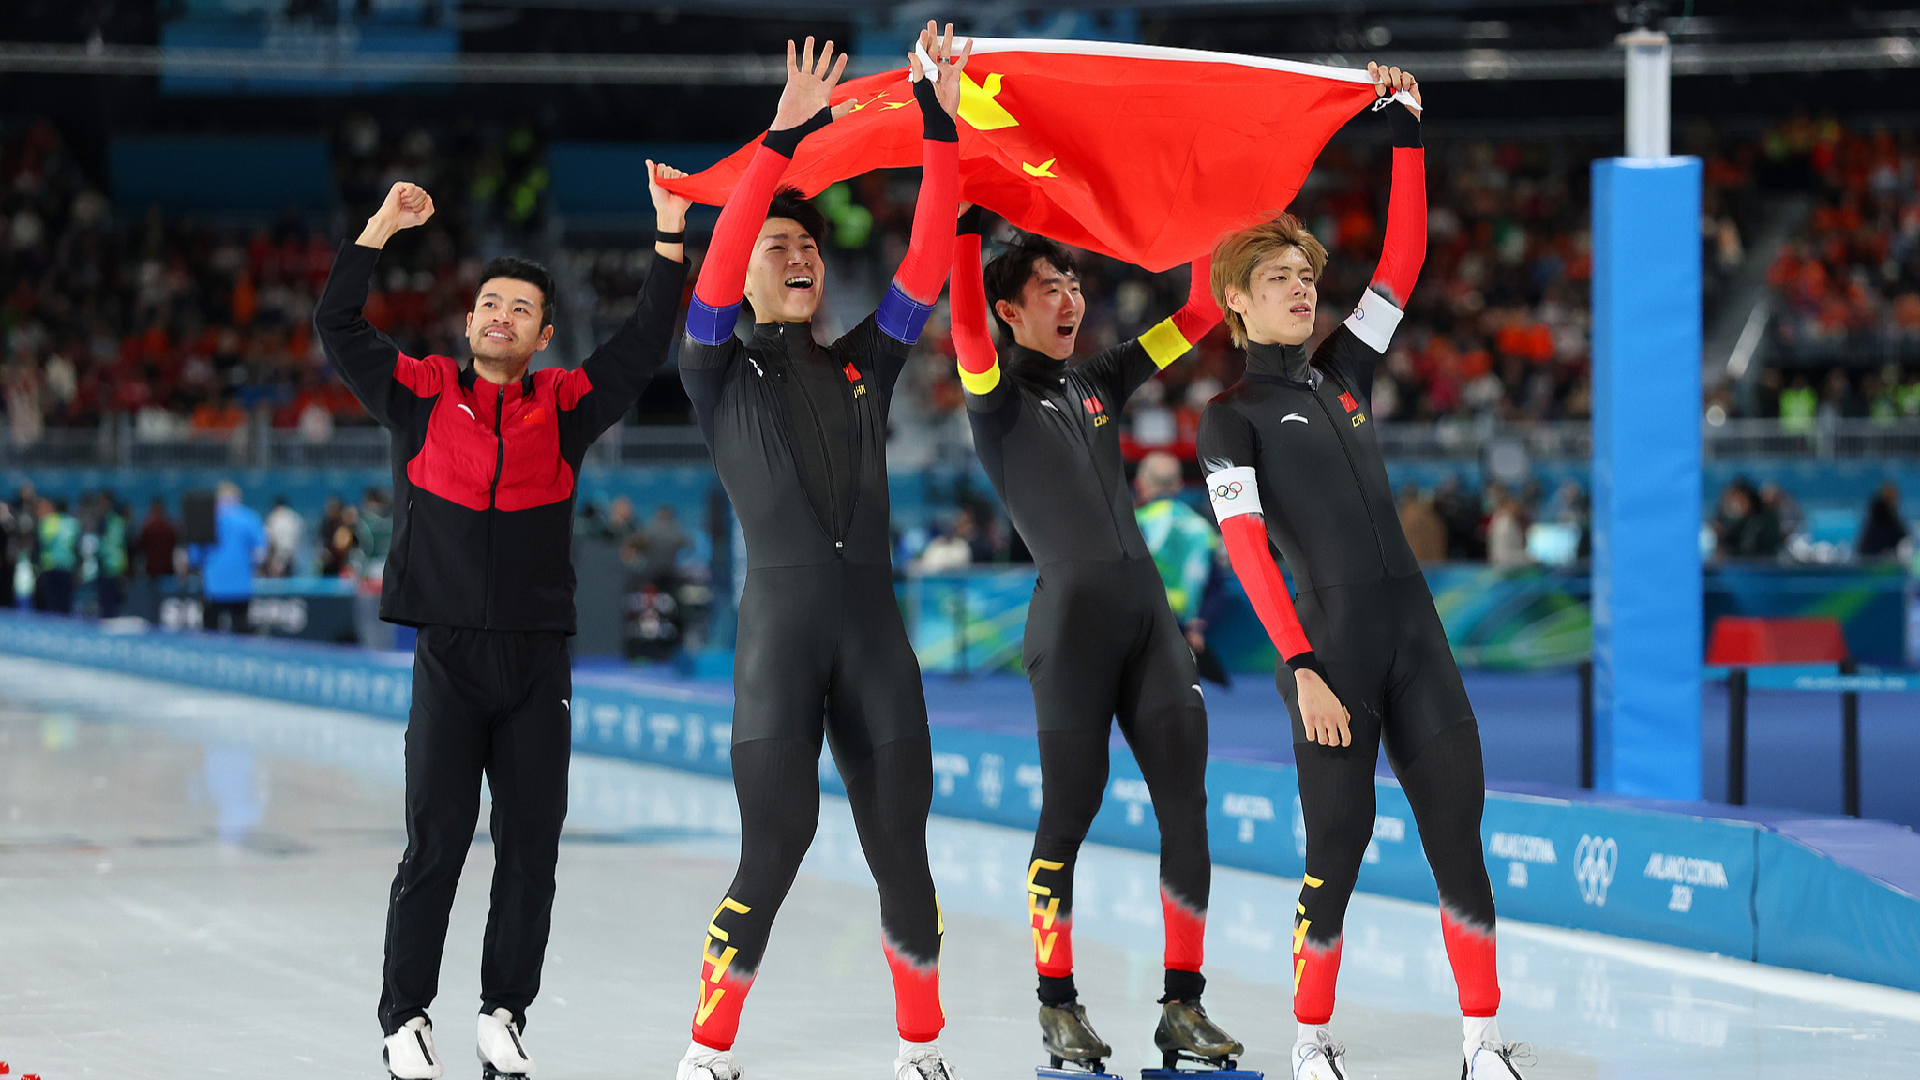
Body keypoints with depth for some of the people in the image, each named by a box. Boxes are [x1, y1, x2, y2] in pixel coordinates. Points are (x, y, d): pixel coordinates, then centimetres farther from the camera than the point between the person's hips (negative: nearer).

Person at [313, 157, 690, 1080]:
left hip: (538, 658, 2)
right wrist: (380, 231, -9)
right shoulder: (422, 396, 5)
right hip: (447, 654, -2)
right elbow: (337, 328, -1)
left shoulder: (565, 406, 9)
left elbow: (643, 346, 4)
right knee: (435, 843, -3)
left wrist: (669, 240, -4)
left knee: (531, 846, 3)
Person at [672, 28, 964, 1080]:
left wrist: (941, 127, -2)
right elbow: (716, 265, -9)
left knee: (902, 854, 4)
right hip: (779, 624, -4)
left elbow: (927, 259, 8)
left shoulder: (864, 365, 17)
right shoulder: (723, 375, 7)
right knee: (772, 856, -10)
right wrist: (783, 139, -18)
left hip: (874, 628, 4)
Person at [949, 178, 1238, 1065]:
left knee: (1186, 804, -1)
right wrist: (967, 223, -22)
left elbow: (1199, 316, 20)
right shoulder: (998, 398, 2)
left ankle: (1182, 1007, 3)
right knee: (1070, 811, -2)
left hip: (1149, 611, 6)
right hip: (1072, 617, -6)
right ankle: (1057, 1007, 10)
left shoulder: (1099, 382, 19)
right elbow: (966, 324, -18)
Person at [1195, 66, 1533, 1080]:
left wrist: (1407, 133, 11)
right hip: (1332, 638, -5)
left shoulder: (1342, 373, 16)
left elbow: (1404, 256, 15)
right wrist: (1302, 671, -17)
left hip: (1415, 628, 5)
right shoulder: (1233, 415, 0)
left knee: (1458, 834, 0)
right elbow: (1247, 550, -9)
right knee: (1339, 844, -2)